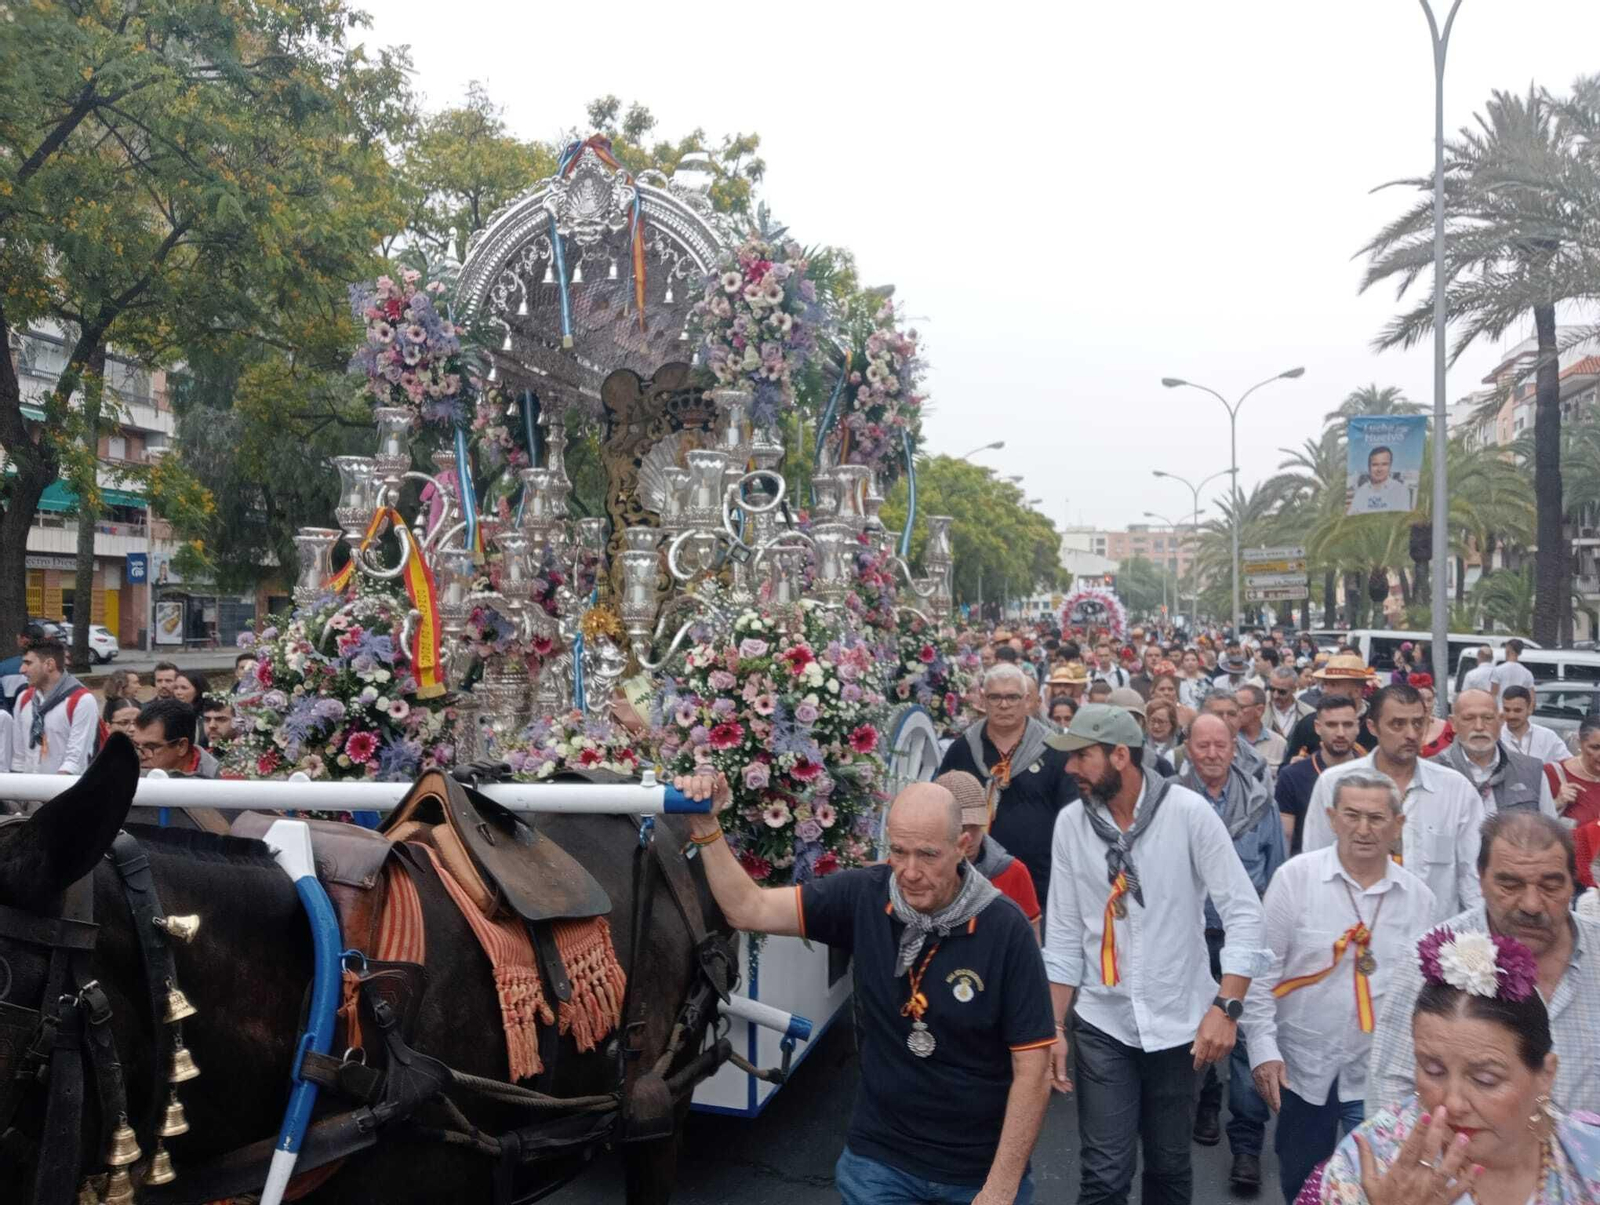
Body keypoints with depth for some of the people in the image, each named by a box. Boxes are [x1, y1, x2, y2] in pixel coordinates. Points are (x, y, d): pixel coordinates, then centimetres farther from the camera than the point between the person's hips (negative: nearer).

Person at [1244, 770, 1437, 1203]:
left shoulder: (1419, 897, 0)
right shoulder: (1296, 877, -9)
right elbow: (1262, 971, -8)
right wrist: (1264, 1049, -12)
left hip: (1381, 1075, 1)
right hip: (1303, 1068, -1)